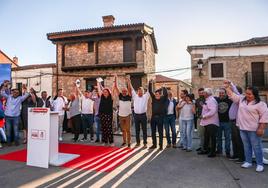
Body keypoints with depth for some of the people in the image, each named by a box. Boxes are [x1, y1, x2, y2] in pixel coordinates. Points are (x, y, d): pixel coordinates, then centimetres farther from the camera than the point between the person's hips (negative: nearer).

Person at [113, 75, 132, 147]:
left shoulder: (129, 96, -3)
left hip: (127, 115, -3)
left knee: (128, 130, 1)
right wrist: (115, 79, -8)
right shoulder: (120, 96, 4)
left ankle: (129, 142, 7)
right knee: (123, 130, 13)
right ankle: (124, 141, 25)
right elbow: (116, 88, -1)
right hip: (121, 115, 3)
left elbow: (130, 89, -16)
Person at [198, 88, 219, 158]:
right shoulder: (207, 100, 13)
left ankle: (212, 152, 9)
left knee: (212, 137, 0)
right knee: (206, 137, 19)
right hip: (207, 122, 11)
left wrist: (204, 116, -21)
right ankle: (206, 149, 31)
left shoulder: (211, 100, -18)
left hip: (211, 123, -11)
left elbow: (213, 111, -28)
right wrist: (203, 115, 9)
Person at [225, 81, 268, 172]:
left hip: (254, 130, -5)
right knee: (246, 146, 14)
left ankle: (260, 164, 13)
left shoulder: (260, 104, -9)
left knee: (256, 147, 2)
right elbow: (232, 95, 14)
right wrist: (227, 86, 8)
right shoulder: (241, 99, 6)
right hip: (243, 128, 6)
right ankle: (248, 162, 25)